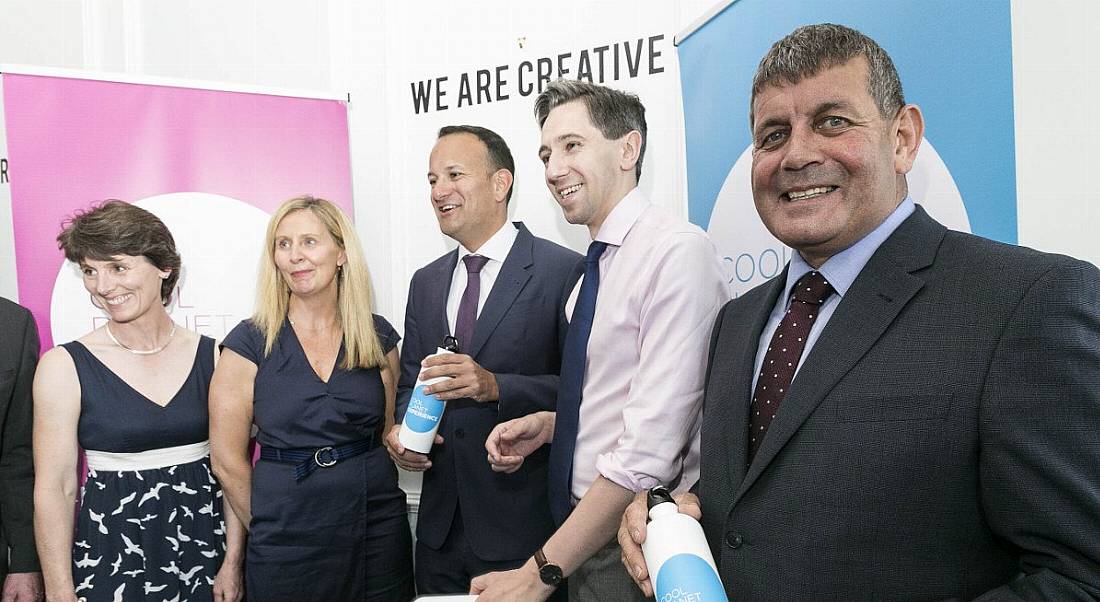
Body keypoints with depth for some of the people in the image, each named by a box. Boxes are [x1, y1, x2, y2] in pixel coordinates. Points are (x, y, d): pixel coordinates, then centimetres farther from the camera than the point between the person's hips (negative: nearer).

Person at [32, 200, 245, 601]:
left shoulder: (212, 356, -2)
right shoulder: (64, 366, -7)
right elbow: (54, 488, -6)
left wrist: (233, 563, -2)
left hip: (203, 546, 2)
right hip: (109, 558, -1)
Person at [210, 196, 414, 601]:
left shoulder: (377, 336, 2)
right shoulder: (250, 343, -6)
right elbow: (229, 463, -3)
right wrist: (271, 529, 1)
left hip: (379, 532, 3)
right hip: (288, 541, -2)